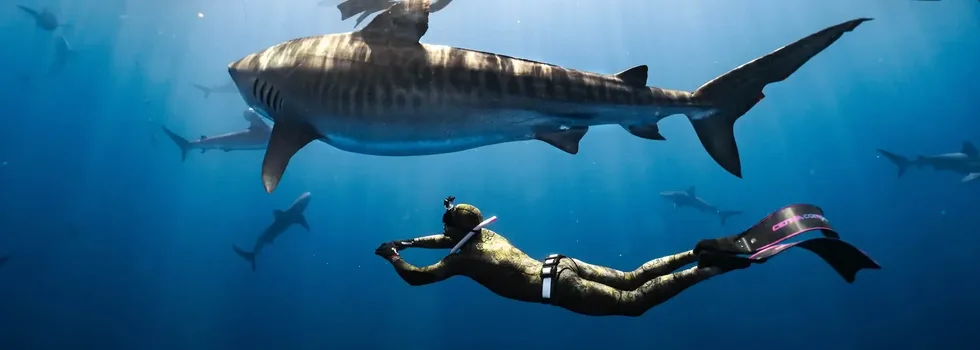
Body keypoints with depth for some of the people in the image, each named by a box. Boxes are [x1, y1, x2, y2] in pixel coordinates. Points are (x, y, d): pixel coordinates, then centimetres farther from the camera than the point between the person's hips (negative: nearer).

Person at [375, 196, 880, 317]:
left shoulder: (463, 257, -3)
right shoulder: (484, 233, 18)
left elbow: (415, 278, 0)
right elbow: (447, 239, 40)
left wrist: (393, 257, 19)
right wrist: (405, 241, 39)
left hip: (555, 286, -8)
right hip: (562, 265, 8)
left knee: (632, 302, -11)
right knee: (633, 279, 13)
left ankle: (716, 265, -22)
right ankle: (699, 252, 1)